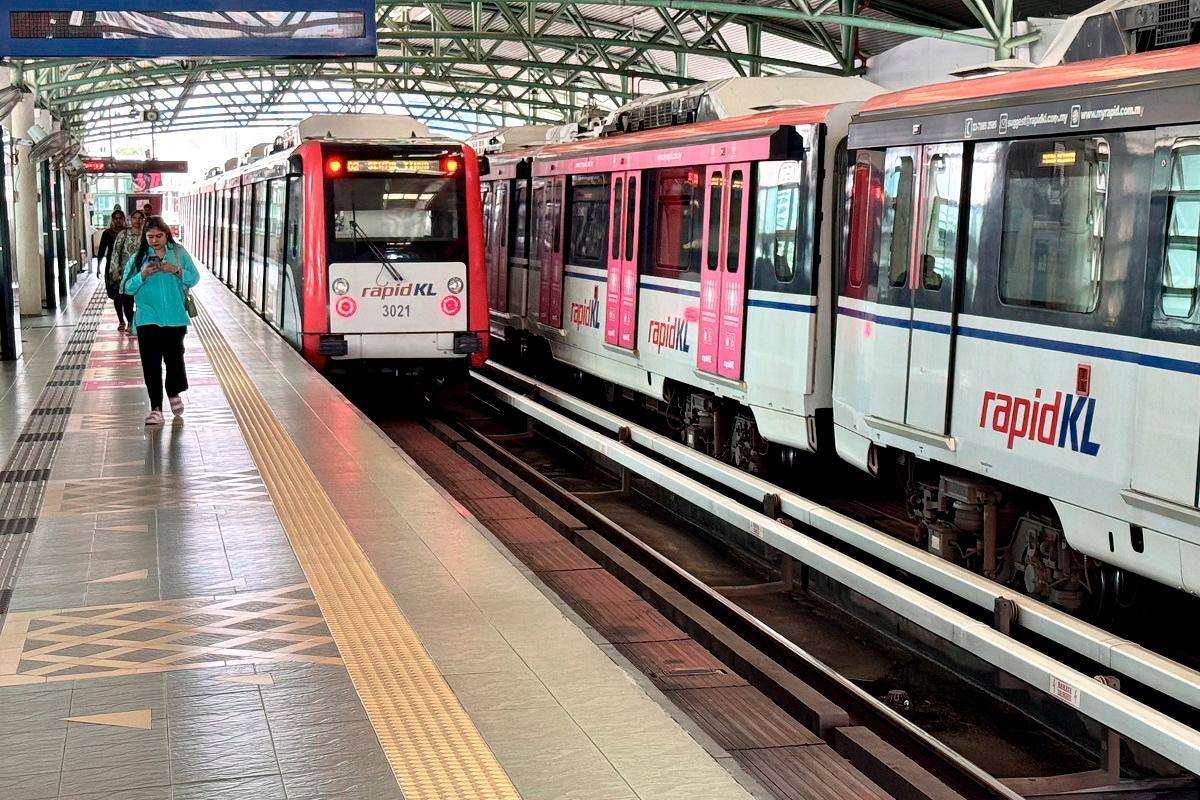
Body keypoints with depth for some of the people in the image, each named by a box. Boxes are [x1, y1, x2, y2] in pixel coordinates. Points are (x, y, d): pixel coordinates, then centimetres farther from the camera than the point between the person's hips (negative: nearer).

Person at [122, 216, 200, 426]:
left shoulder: (179, 253, 4)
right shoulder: (137, 258, 4)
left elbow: (194, 277, -1)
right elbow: (128, 287, 2)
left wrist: (176, 270, -18)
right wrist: (142, 275, -16)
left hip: (175, 318, 0)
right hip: (147, 319, 0)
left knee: (174, 358, 4)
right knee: (151, 363, -3)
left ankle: (174, 394, 33)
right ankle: (156, 407, 4)